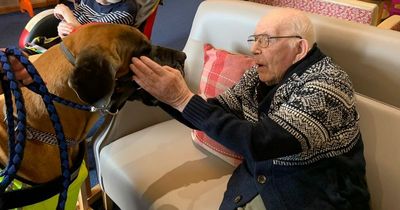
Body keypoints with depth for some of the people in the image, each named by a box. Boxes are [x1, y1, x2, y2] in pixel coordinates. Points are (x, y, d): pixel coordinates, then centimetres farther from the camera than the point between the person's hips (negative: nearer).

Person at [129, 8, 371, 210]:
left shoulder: (328, 84, -19)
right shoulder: (260, 75, 1)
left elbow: (259, 143, -29)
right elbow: (212, 114, 4)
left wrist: (183, 98, -28)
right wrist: (162, 92, -10)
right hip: (254, 186, 5)